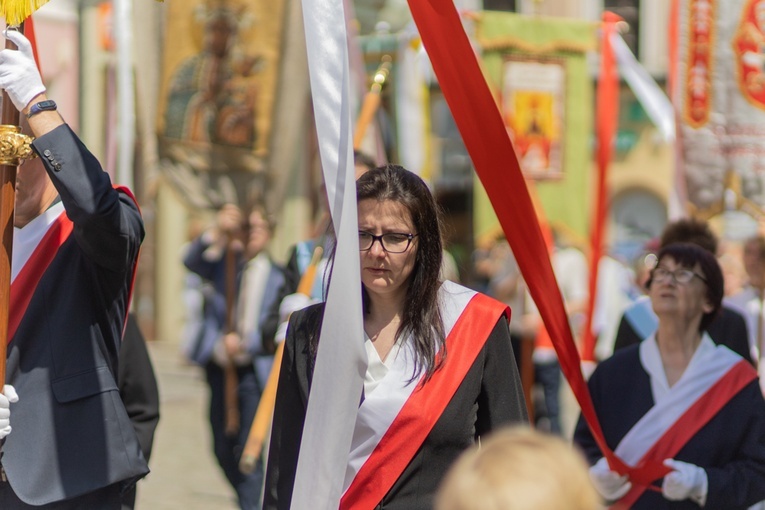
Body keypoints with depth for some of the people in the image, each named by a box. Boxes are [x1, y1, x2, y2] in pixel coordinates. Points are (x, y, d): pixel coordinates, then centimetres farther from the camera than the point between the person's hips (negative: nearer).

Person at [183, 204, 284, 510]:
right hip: (219, 368, 2)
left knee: (249, 447, -10)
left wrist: (245, 343, -18)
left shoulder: (276, 276, 2)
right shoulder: (223, 263, 5)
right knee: (223, 448, 9)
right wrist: (218, 232, -29)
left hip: (254, 372, -2)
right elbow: (192, 261, -15)